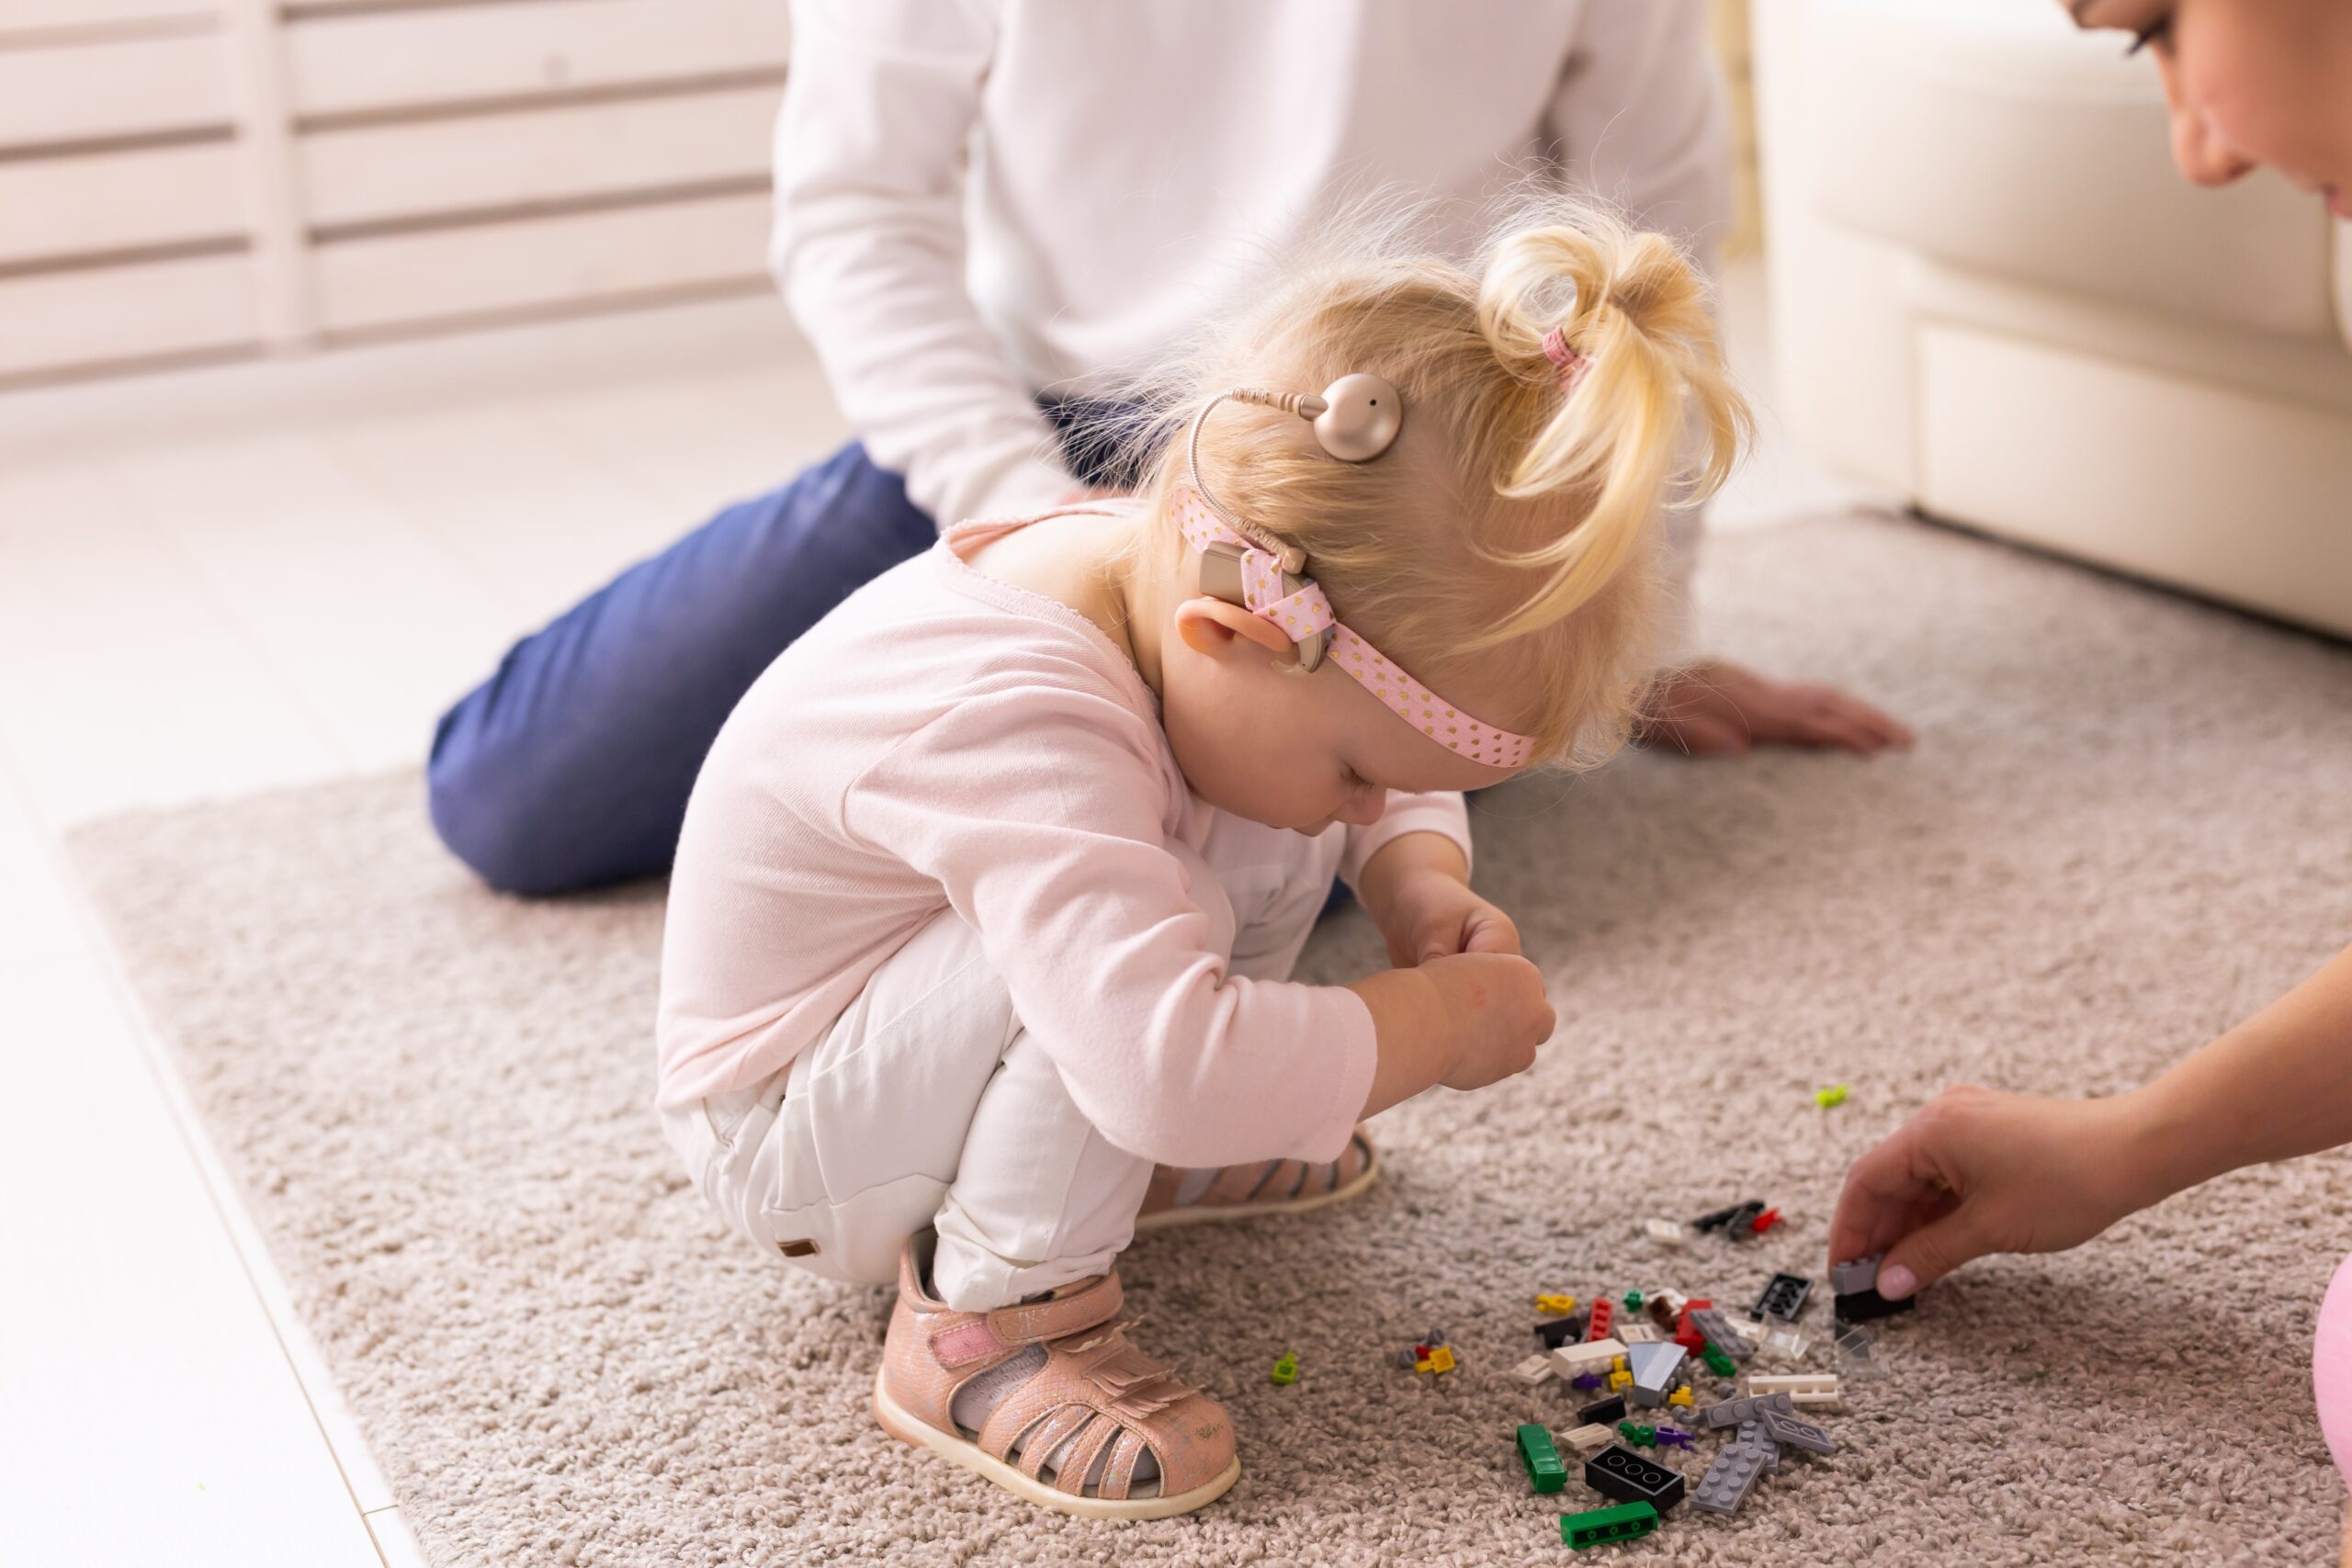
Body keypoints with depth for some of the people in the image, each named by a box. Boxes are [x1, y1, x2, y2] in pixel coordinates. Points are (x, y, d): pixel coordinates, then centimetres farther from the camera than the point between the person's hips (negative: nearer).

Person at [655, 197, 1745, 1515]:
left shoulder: (1195, 569, -13)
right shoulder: (1019, 730, -40)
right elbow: (1171, 1059, -51)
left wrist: (1423, 885, -15)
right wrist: (1441, 1022, -35)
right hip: (786, 1136, -9)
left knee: (1282, 837, -1)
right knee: (1161, 910, -33)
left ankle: (1134, 1152, 12)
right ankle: (987, 1327, -17)